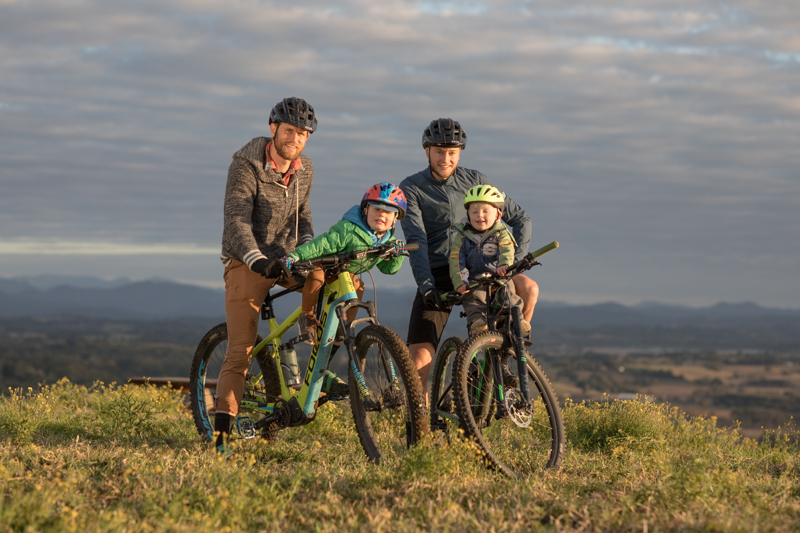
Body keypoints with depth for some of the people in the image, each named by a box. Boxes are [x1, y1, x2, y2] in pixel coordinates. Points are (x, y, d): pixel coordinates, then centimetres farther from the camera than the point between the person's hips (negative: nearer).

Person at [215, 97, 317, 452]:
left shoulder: (304, 169, 4)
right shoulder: (247, 166, -15)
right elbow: (237, 220, -24)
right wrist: (256, 259, -40)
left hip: (287, 260, 5)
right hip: (248, 263, -5)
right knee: (240, 353, -12)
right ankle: (221, 434, -10)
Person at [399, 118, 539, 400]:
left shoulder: (475, 180, 5)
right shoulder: (411, 188, -2)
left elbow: (519, 218, 4)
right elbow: (416, 240, -15)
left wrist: (517, 259, -13)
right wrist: (425, 283, -29)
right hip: (437, 278, -2)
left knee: (529, 289, -25)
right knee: (419, 359, -14)